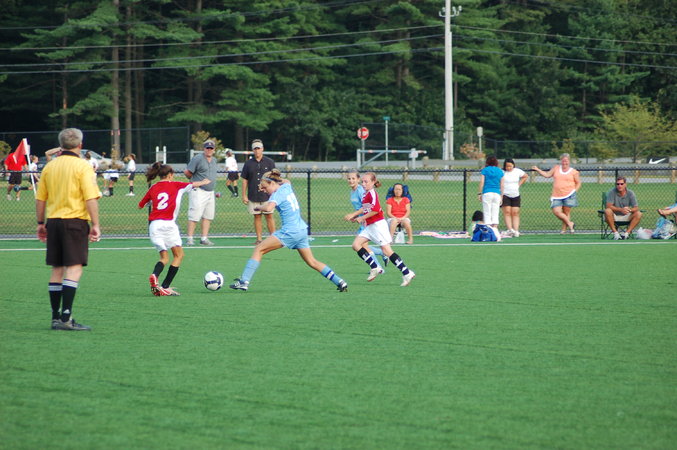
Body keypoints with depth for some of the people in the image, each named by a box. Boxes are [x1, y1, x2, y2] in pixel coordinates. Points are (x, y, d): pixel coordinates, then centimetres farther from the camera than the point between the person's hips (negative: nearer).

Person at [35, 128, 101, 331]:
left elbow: (40, 199, 12)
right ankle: (66, 316, -16)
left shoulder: (49, 167, 8)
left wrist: (40, 223, 21)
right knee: (74, 268, -7)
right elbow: (91, 199, -14)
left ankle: (56, 316, 11)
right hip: (75, 221, -6)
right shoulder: (83, 167, -7)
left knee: (57, 269, 10)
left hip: (53, 222, 6)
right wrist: (95, 225, -11)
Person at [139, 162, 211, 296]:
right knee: (179, 255, 8)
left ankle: (154, 275, -18)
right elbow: (194, 185, 21)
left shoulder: (153, 188, 13)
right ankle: (166, 287, -4)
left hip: (153, 224, 4)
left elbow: (140, 205, 20)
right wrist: (204, 182, 41)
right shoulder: (175, 185, 7)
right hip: (168, 223, -4)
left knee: (164, 257, 13)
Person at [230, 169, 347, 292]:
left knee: (259, 249, -7)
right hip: (302, 230, 9)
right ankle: (340, 282, 13)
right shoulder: (287, 186, 13)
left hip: (290, 231, -9)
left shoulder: (278, 194, -11)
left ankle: (244, 282, -15)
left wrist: (259, 207, -11)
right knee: (312, 262, 16)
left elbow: (269, 207, -30)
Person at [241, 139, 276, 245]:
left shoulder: (269, 162, 3)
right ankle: (259, 239, 7)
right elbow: (245, 180, 8)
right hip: (253, 196, 2)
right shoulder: (248, 163, 6)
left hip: (267, 196, -2)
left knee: (269, 216, -3)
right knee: (257, 217, 4)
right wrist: (244, 195, 3)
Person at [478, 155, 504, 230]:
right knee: (495, 215, 4)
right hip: (497, 194, 2)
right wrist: (501, 196, 16)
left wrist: (480, 194, 4)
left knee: (487, 214, -1)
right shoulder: (500, 171, 11)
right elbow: (502, 186, 11)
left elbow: (481, 183, -1)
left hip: (487, 193, -2)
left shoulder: (485, 170, 4)